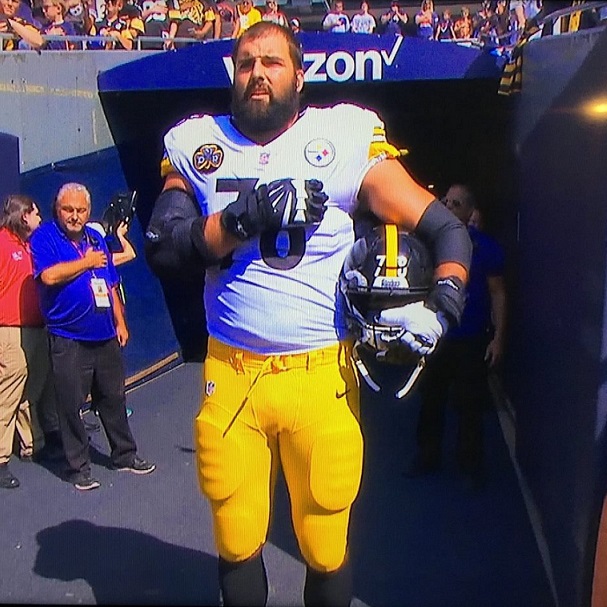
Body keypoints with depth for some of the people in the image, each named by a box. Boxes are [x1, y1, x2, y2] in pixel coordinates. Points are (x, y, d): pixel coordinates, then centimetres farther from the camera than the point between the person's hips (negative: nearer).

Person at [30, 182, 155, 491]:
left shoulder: (96, 238, 14)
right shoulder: (44, 237, -4)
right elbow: (49, 275, -23)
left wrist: (120, 322, 14)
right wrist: (87, 262, -10)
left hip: (106, 337, 6)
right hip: (68, 341, -5)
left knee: (114, 399, 14)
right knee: (71, 405, 1)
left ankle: (125, 455, 28)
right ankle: (78, 466, 15)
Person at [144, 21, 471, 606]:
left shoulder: (345, 140, -3)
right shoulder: (199, 145, 5)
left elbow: (447, 231, -1)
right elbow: (161, 248, -6)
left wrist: (439, 308, -17)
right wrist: (244, 218, -19)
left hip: (322, 375, -1)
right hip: (229, 374, 2)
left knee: (326, 551, 11)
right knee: (236, 543, 16)